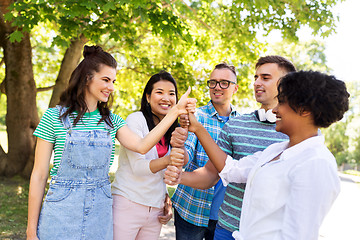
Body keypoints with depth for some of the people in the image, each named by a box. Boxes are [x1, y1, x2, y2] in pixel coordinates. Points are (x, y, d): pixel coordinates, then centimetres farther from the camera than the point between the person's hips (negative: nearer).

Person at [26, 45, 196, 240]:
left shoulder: (111, 120, 7)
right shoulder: (54, 116, -6)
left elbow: (141, 146, -10)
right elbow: (39, 175, -5)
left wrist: (175, 112, -13)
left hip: (100, 211, 4)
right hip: (62, 210, -3)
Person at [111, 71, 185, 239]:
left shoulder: (170, 130, 12)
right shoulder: (136, 119, -6)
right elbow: (137, 167, -16)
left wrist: (166, 200, 6)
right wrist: (167, 161, -30)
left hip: (155, 211, 6)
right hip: (128, 204, -5)